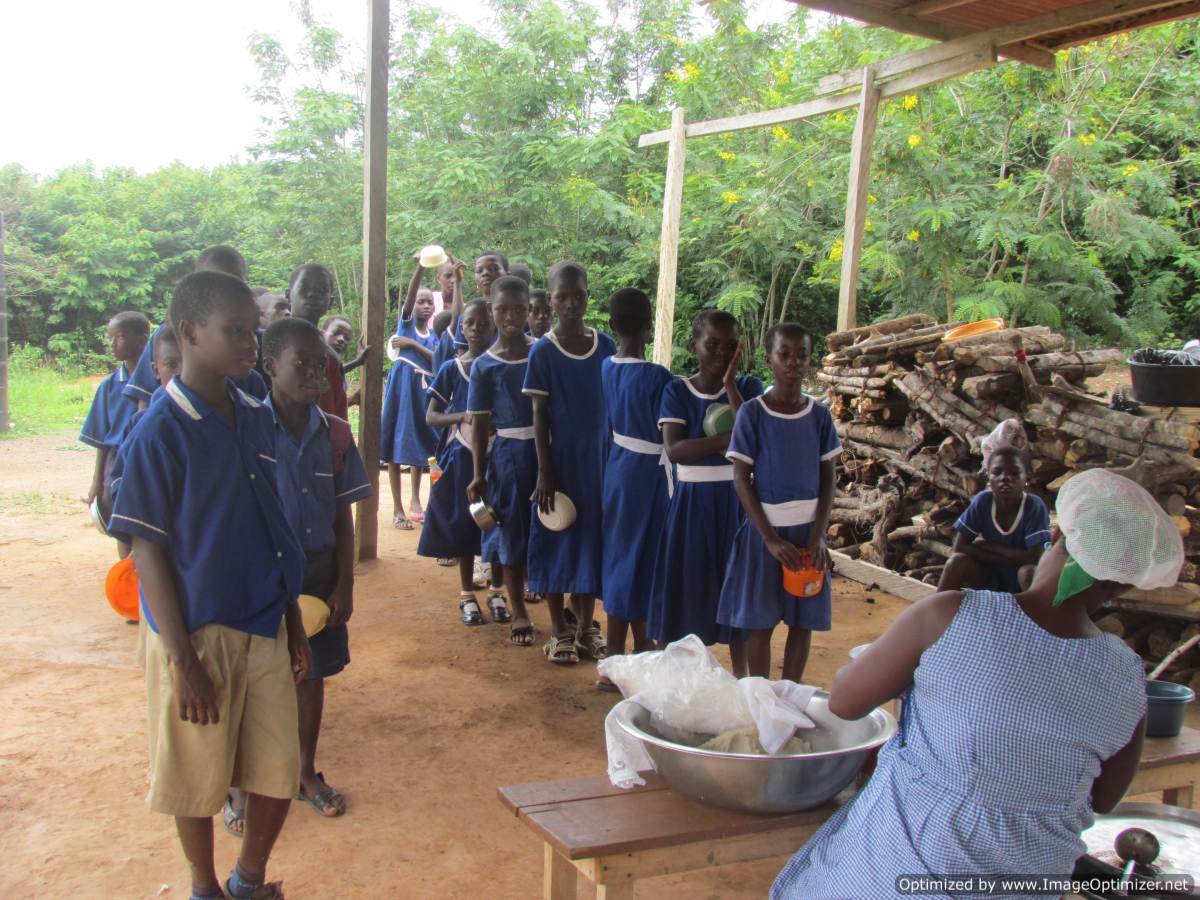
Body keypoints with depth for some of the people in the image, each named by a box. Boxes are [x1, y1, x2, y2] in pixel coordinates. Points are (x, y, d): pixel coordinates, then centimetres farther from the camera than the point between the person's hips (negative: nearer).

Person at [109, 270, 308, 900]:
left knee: (279, 772, 12)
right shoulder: (160, 432, -14)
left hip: (266, 627, 5)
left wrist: (294, 623, 13)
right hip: (199, 633, -5)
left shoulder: (256, 418, 5)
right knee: (199, 779, 11)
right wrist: (183, 659, -15)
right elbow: (148, 551, -13)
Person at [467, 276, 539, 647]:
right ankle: (518, 613, 22)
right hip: (508, 456, -1)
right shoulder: (484, 366, -3)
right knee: (512, 537, 8)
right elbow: (479, 423, -1)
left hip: (546, 451, 1)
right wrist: (478, 474, -5)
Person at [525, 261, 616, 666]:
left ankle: (585, 628, 24)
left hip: (598, 459, 3)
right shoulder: (543, 351, -7)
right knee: (556, 540, 5)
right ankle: (560, 630, 19)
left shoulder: (606, 346, 1)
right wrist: (545, 471, -10)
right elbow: (539, 415, -6)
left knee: (592, 539, 10)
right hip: (560, 458, -3)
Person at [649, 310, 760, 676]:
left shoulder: (749, 388, 0)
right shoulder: (677, 391, -3)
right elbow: (674, 450, -14)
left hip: (736, 500, 1)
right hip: (691, 501, 0)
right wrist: (727, 440, -23)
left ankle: (740, 676, 21)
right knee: (688, 586, 5)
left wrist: (731, 385, -17)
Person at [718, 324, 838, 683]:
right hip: (765, 528, -3)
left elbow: (827, 479, 4)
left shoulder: (819, 415, 2)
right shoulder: (752, 413, -7)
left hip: (807, 528, 3)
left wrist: (818, 536, -8)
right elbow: (741, 479, -7)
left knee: (803, 620, 8)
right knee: (760, 621, 4)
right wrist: (771, 538, -13)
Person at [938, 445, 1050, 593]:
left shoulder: (1034, 506, -23)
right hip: (989, 575, 3)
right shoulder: (982, 501, -16)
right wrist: (1010, 557, -21)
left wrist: (988, 546, -19)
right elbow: (960, 547, -17)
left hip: (1020, 580, -3)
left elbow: (1034, 557, -28)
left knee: (1030, 571, -34)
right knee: (956, 561, -23)